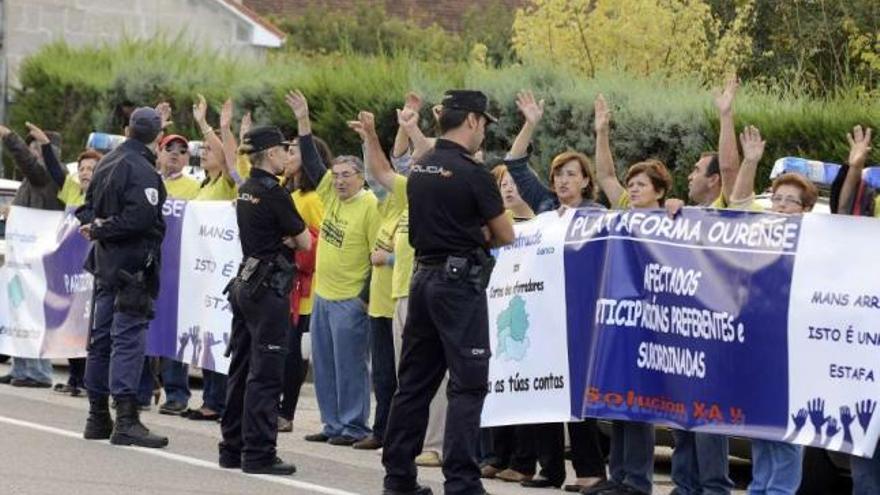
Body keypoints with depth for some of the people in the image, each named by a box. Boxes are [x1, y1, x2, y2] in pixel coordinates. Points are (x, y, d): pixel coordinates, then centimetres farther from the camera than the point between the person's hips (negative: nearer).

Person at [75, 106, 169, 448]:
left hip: (106, 263, 9)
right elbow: (141, 216, -25)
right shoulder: (142, 170, -16)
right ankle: (126, 420, -18)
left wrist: (95, 225, -1)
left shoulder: (107, 163, 12)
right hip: (133, 266, -9)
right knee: (128, 338, -12)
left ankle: (97, 419, 19)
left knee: (101, 337, 13)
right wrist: (100, 230, -14)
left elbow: (87, 206, 18)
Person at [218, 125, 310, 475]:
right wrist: (292, 238, 12)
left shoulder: (246, 191, 11)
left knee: (241, 368, 13)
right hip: (270, 288, -9)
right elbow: (305, 242, -8)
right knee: (265, 373, -6)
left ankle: (232, 447, 17)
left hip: (245, 284, 9)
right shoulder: (274, 193, -15)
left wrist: (283, 238, -1)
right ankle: (258, 455, -7)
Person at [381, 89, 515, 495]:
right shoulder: (472, 173, -14)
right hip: (461, 279, -8)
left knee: (415, 380, 12)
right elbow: (505, 235, -5)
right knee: (467, 384, -6)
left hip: (424, 275, 8)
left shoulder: (420, 169, 9)